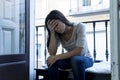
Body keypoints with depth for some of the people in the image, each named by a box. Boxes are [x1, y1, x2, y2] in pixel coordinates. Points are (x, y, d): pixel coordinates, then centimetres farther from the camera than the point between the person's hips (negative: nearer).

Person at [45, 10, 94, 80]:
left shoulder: (79, 27, -20)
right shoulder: (57, 34, -7)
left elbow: (78, 51, -29)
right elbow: (52, 53, -19)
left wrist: (57, 57, -32)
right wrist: (52, 33, -24)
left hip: (86, 59, -4)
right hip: (70, 59, 4)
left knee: (76, 59, -38)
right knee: (51, 61, -24)